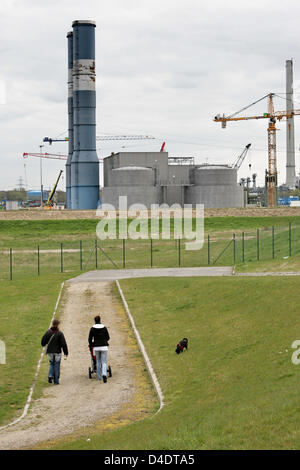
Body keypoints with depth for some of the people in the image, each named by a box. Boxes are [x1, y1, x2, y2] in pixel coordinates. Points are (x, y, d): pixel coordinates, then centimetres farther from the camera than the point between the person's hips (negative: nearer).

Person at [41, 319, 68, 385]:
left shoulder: (48, 332, -3)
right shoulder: (59, 333, -14)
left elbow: (43, 342, 4)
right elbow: (63, 344, -14)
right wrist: (66, 352, -5)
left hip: (50, 352, 4)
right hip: (57, 352, -3)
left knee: (51, 364, 21)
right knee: (56, 366, 5)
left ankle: (50, 375, -4)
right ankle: (56, 381, 6)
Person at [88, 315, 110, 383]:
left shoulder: (92, 328, -1)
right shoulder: (104, 328, 0)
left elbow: (90, 338, -1)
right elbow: (108, 338, 6)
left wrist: (90, 345, 18)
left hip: (96, 347, 1)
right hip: (104, 346, -1)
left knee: (98, 362, 14)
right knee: (104, 362, 0)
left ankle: (99, 377, 18)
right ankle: (104, 374, -25)